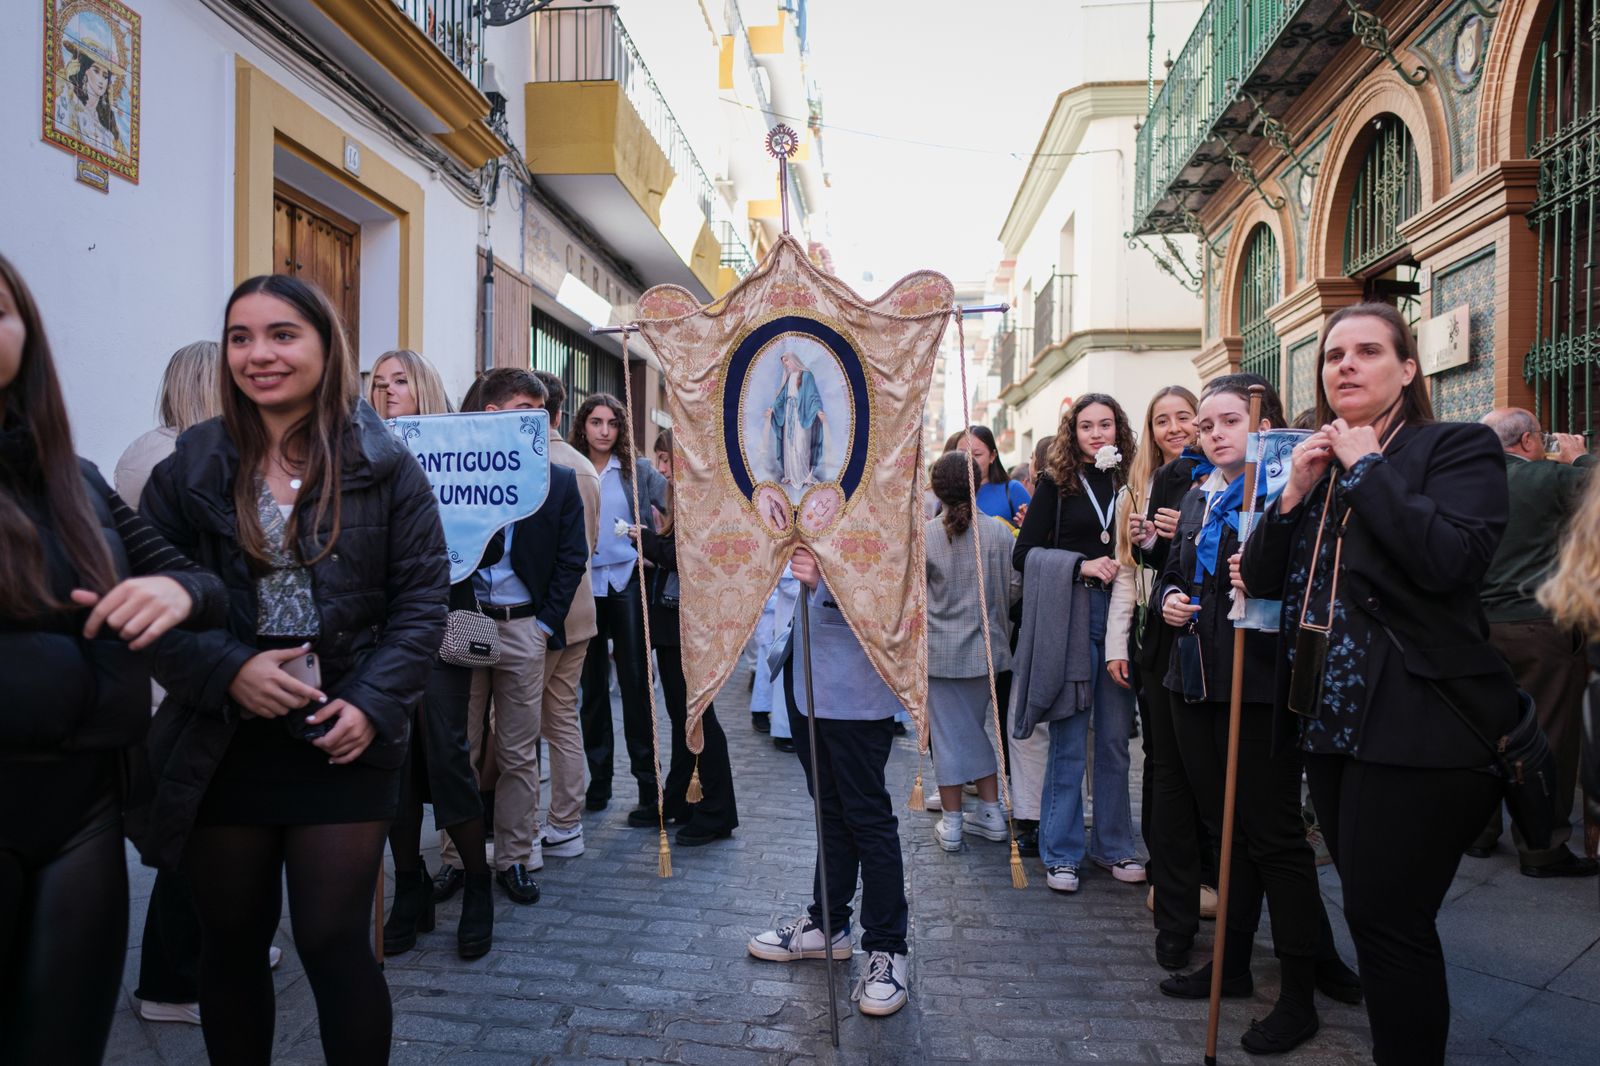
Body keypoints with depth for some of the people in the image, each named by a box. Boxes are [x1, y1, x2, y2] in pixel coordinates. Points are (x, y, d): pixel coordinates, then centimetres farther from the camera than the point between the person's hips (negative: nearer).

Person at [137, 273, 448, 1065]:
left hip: (342, 741, -2)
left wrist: (374, 703, -13)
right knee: (231, 940, 16)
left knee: (334, 942, 3)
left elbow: (423, 596, -4)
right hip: (220, 745, 3)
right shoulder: (191, 465, 3)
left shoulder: (383, 465, -3)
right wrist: (227, 670, -14)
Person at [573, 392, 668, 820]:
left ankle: (649, 788, 2)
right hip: (585, 586, 2)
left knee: (635, 682, -2)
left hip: (627, 581, -2)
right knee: (592, 684, 10)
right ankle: (598, 781, 21)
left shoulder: (638, 469, 4)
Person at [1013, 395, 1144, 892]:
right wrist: (1082, 565, -12)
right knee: (1069, 742, 3)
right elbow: (1023, 553, -2)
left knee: (1115, 739, 10)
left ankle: (1113, 845, 24)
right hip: (1070, 616, -3)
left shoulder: (1130, 483, 9)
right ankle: (1060, 853, 14)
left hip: (1120, 616, 3)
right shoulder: (1057, 483, 2)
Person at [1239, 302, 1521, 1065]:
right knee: (1370, 911, 18)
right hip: (1328, 719, 7)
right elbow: (1260, 579, 7)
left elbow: (1450, 560, -23)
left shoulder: (1458, 448, -5)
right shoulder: (1314, 461, 13)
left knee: (1388, 918, -4)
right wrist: (1294, 491, -6)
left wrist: (1366, 469, -15)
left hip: (1415, 726, -7)